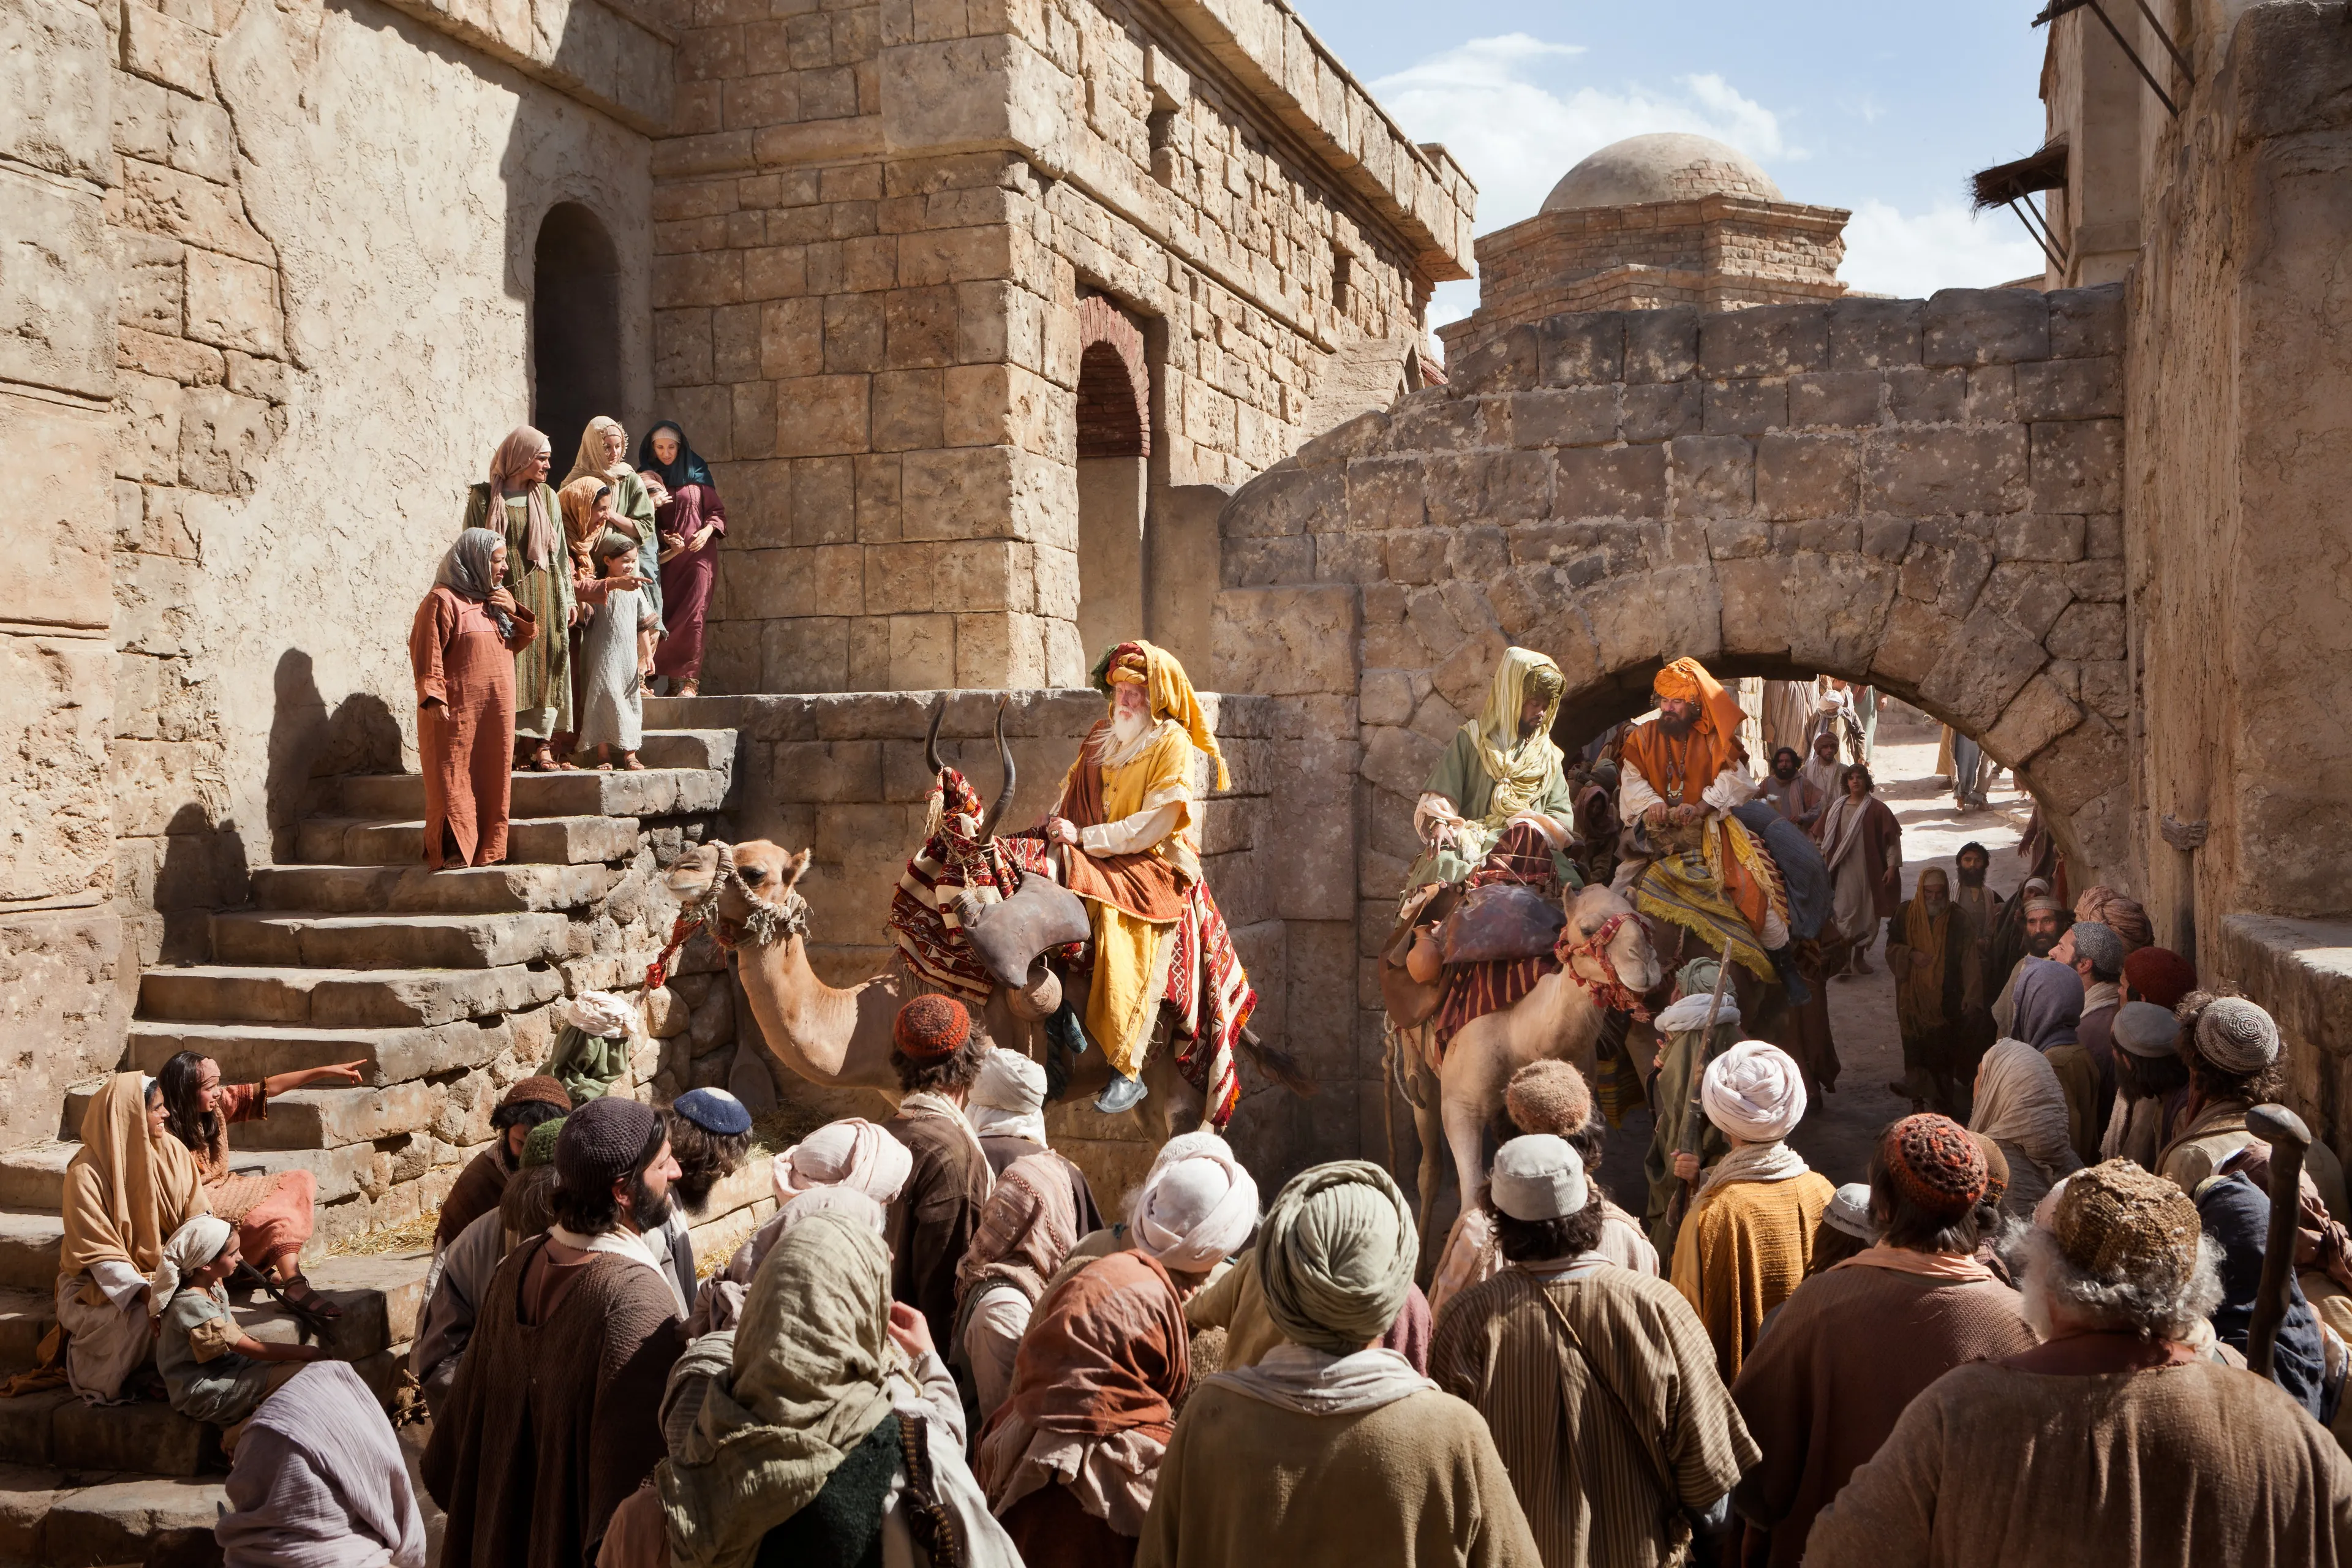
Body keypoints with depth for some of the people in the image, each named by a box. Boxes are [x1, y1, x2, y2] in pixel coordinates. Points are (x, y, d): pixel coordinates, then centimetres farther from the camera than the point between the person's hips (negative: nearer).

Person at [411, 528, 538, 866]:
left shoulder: (494, 600, 17)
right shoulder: (442, 600, -8)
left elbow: (522, 641, 20)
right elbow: (426, 652, -13)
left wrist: (514, 612, 2)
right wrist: (433, 697, -21)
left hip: (495, 712, 8)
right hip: (457, 711, -8)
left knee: (492, 782, 8)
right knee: (453, 781, -5)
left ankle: (486, 850, 14)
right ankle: (451, 852, -3)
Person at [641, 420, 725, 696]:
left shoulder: (698, 474, 7)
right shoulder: (648, 479, 8)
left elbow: (717, 510, 10)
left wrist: (707, 531, -10)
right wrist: (665, 539, -10)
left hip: (698, 552, -1)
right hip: (666, 556, 2)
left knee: (691, 614, -12)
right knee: (667, 614, -6)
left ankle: (688, 679, -12)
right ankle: (677, 679, -2)